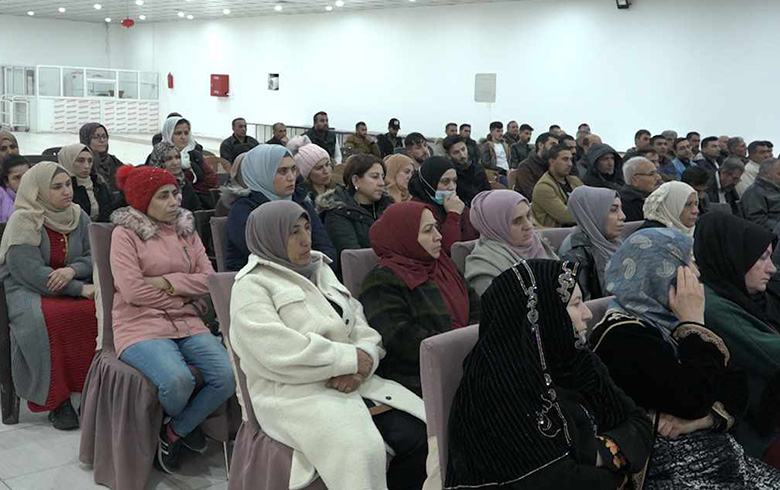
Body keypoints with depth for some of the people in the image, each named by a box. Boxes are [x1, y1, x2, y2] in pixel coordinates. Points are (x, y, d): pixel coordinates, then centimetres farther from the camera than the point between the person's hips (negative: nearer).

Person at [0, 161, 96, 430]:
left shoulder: (78, 216, 8)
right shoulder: (23, 221, -10)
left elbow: (93, 256, 6)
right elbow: (30, 272, -19)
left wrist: (72, 271, -17)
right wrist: (80, 289, -23)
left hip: (73, 286, 5)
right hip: (27, 290, -4)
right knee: (44, 321, -37)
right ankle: (57, 400, -23)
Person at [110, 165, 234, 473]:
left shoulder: (185, 229, 14)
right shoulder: (125, 233, -2)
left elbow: (208, 278, 5)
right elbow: (133, 290, -13)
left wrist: (168, 282, -10)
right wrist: (184, 294, -4)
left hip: (188, 324, 5)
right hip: (141, 326, -5)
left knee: (229, 376, -20)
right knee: (177, 380, -32)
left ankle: (175, 431, 3)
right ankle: (186, 425, 6)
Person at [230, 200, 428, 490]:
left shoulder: (320, 270, 19)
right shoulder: (252, 285, -3)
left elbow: (362, 327, 12)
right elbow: (279, 352, -18)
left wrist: (362, 363, -11)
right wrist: (350, 359, -15)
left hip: (354, 381, 7)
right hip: (296, 393, -6)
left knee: (419, 435, -16)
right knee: (360, 454, -32)